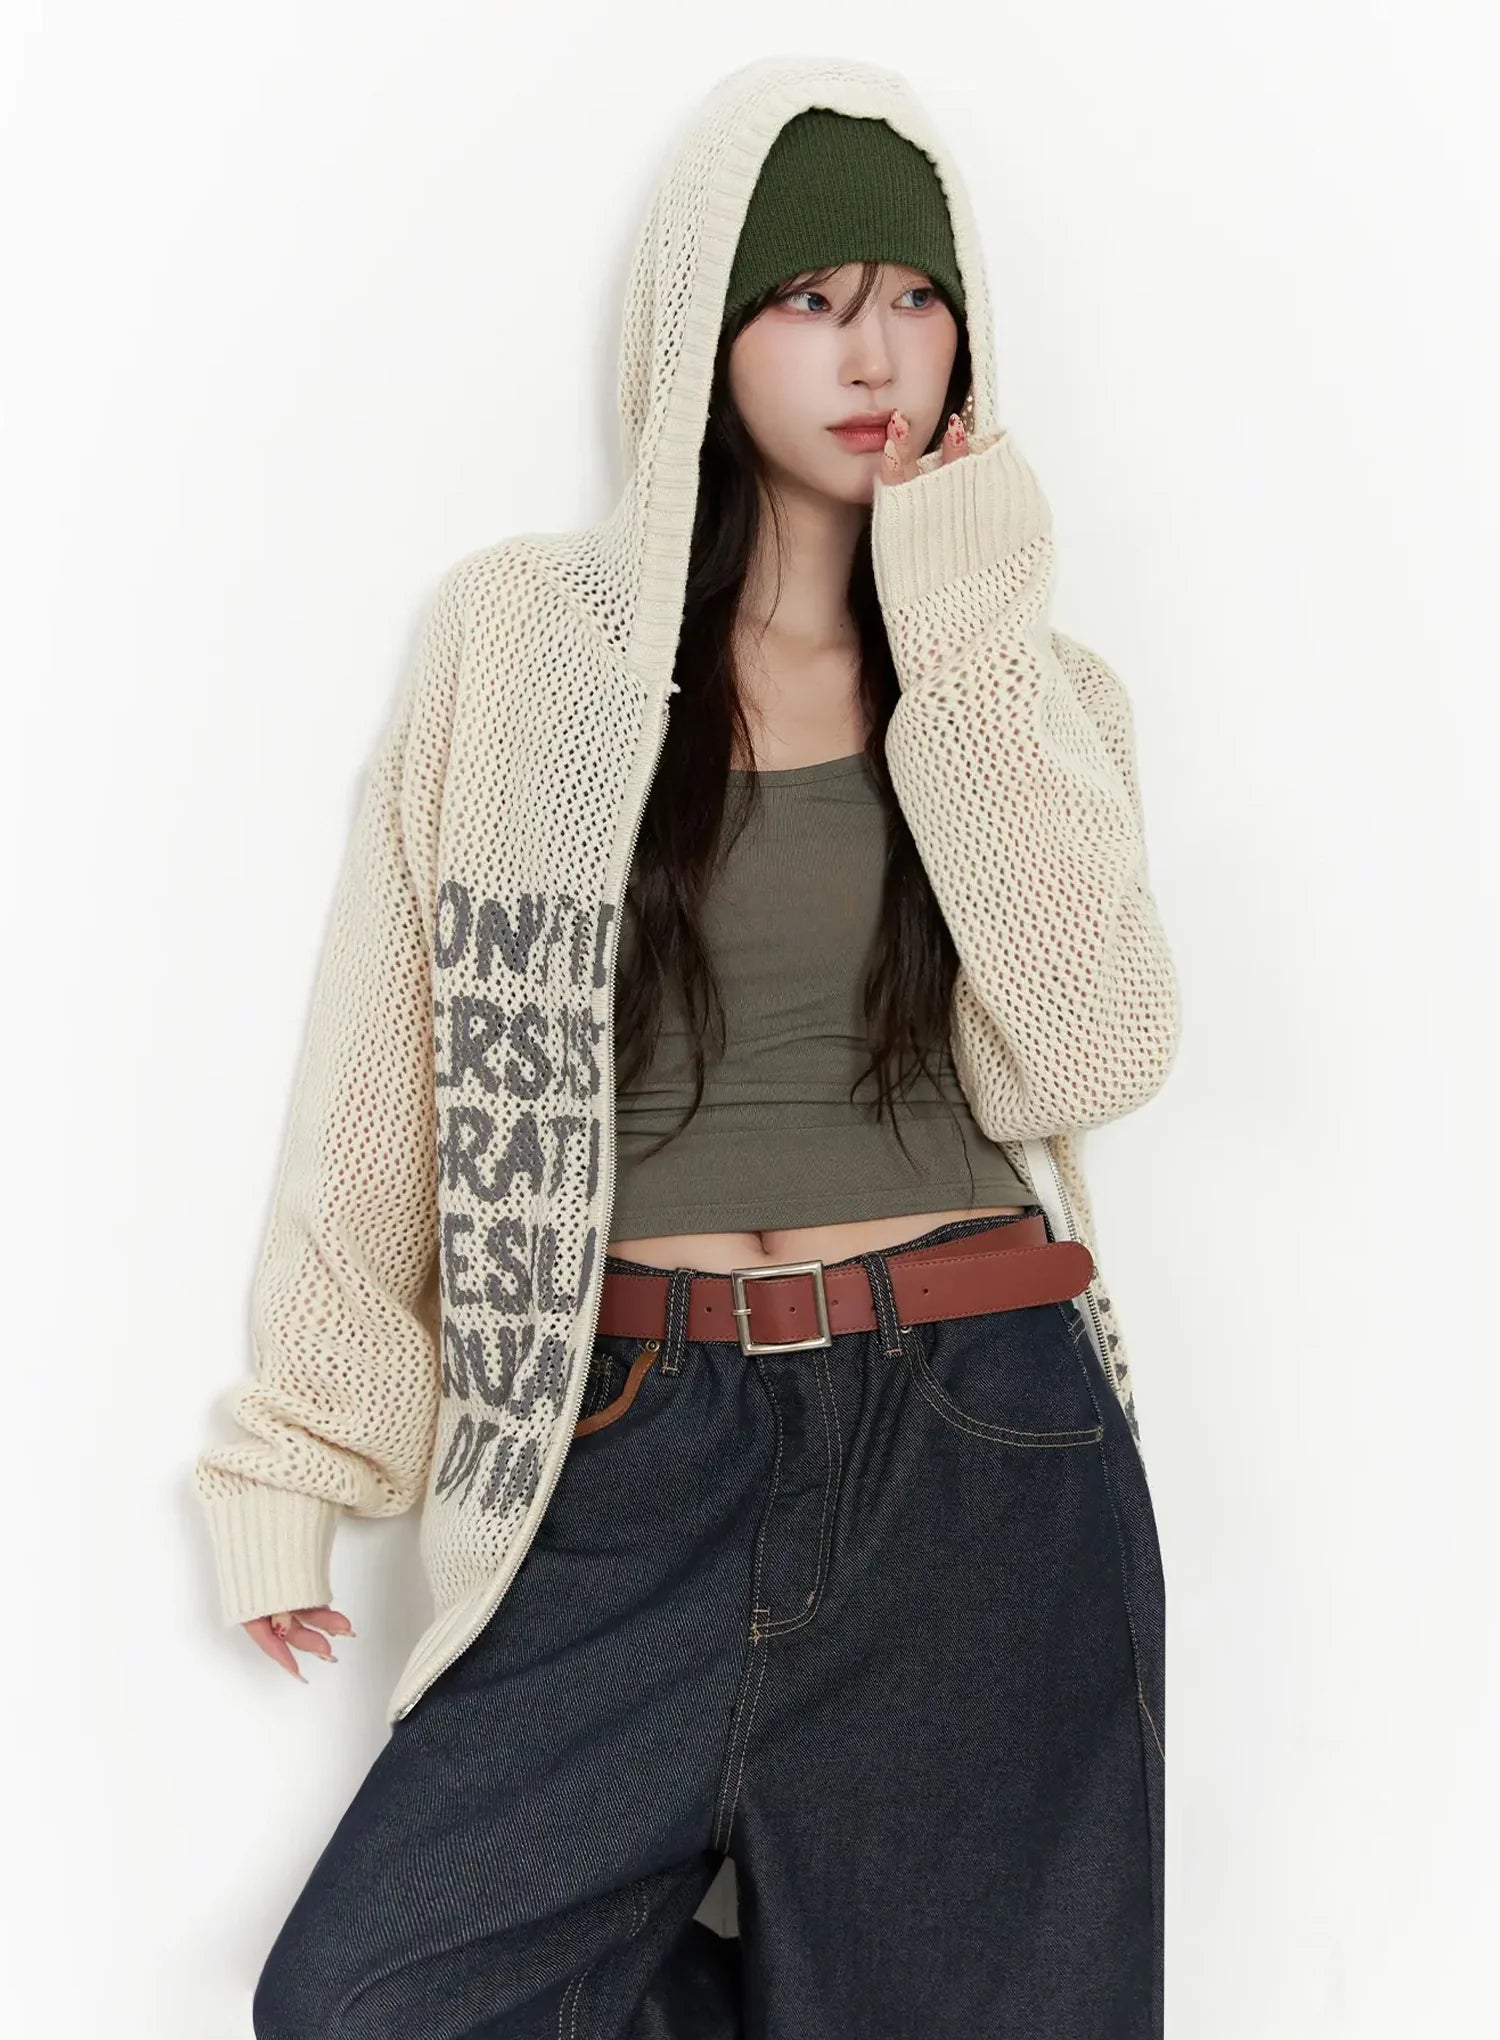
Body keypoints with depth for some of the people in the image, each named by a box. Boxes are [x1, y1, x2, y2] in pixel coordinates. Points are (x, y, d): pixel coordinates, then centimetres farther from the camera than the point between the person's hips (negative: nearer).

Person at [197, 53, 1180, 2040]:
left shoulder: (1031, 681, 7)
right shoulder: (523, 634, 2)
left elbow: (1082, 1056, -9)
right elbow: (386, 1072, 4)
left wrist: (966, 646, -8)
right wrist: (300, 1456, 2)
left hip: (983, 1456, 1)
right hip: (638, 1457, 0)